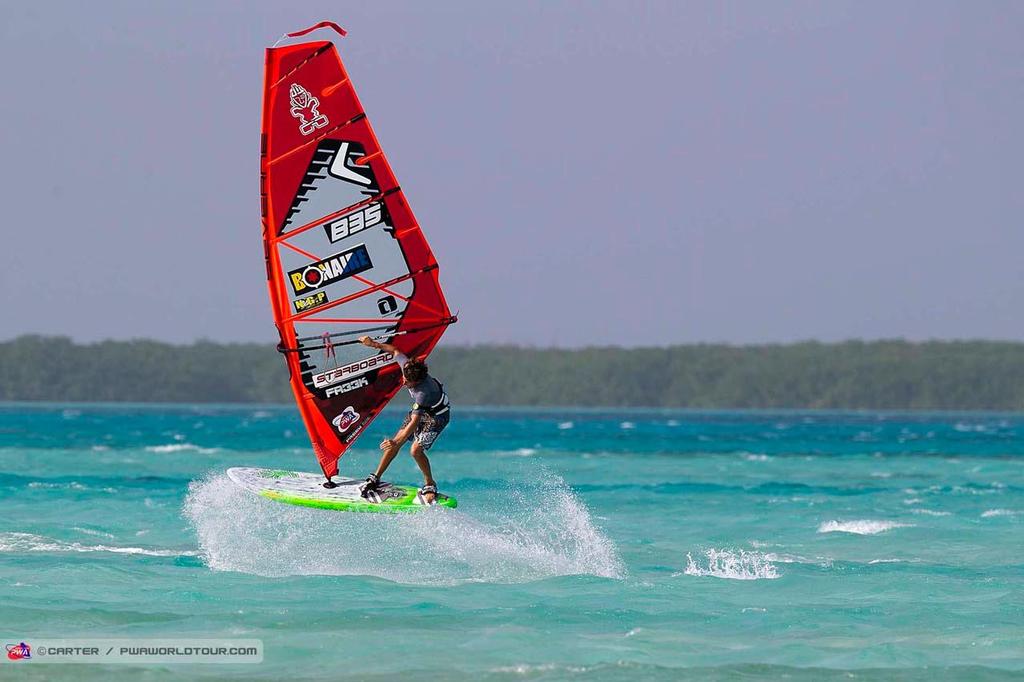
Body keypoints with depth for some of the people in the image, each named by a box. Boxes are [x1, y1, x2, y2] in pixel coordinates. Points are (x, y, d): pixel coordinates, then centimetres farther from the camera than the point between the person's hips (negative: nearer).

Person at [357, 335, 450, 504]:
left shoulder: (424, 391, -42)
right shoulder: (407, 367, -24)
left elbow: (415, 422, -47)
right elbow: (395, 351, -2)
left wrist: (397, 442, -54)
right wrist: (373, 344, 4)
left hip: (437, 416, -7)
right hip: (421, 409, 7)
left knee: (416, 450, -22)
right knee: (395, 442, 0)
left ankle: (430, 485, 0)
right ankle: (375, 478, 11)